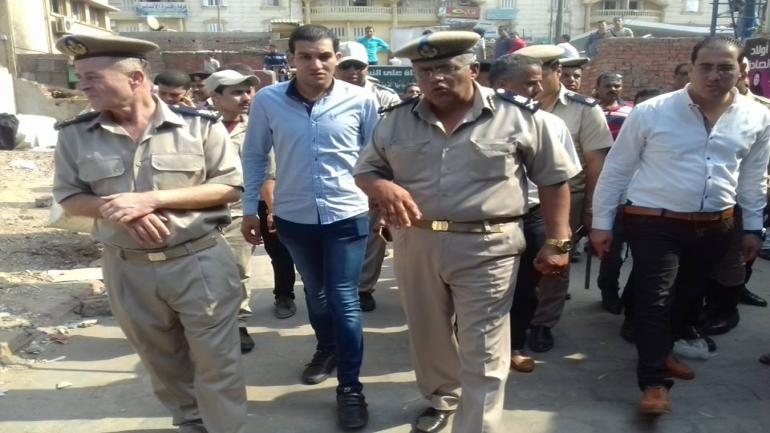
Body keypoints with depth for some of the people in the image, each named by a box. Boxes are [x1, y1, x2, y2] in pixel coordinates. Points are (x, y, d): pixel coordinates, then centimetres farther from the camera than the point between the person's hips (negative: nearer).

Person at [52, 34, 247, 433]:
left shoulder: (199, 125, -8)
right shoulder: (75, 134, 1)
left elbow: (231, 187, -8)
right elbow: (69, 197, 6)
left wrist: (153, 198, -18)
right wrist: (113, 209, -17)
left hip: (201, 262, -3)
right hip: (127, 269, 4)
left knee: (216, 364, 5)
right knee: (163, 362, 20)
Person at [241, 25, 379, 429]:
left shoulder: (361, 100, -10)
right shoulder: (267, 100, -7)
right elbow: (254, 155, 3)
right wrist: (249, 208, 5)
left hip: (347, 216, -2)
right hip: (293, 218, 2)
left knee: (345, 301, 1)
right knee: (315, 293, 22)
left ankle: (350, 387, 16)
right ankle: (326, 348, 47)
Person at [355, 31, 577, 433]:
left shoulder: (517, 115, -5)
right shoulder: (396, 120, 4)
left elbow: (554, 177, 2)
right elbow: (365, 169, 10)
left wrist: (557, 241, -2)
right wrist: (382, 186, -14)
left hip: (486, 248, -4)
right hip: (415, 245, 4)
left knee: (482, 356, 2)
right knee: (427, 336, 21)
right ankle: (442, 397, 47)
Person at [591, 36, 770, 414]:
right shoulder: (652, 112, -10)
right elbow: (616, 169, -5)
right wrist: (601, 223, -5)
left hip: (715, 227, 5)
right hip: (654, 224, -4)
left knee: (687, 296, 18)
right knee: (655, 299, -4)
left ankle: (661, 350, 42)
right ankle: (654, 382, 7)